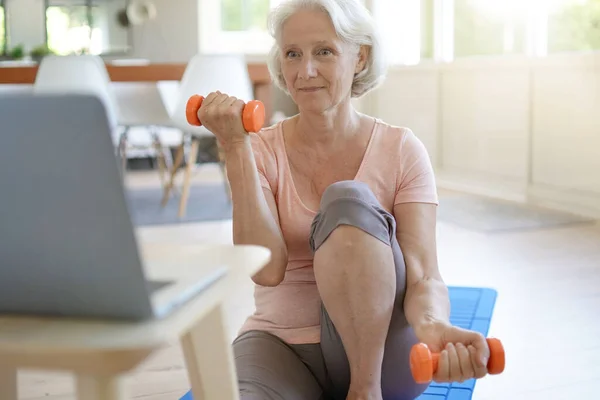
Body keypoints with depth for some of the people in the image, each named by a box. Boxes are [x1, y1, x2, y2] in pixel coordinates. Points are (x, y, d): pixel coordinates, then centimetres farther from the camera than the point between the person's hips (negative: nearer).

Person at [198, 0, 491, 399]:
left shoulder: (402, 149, -4)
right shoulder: (262, 150, -2)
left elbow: (423, 276, -15)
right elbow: (266, 269, -16)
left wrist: (432, 325, -39)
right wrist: (236, 147, -20)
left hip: (380, 348, 1)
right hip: (282, 345, 0)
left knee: (348, 200, -27)